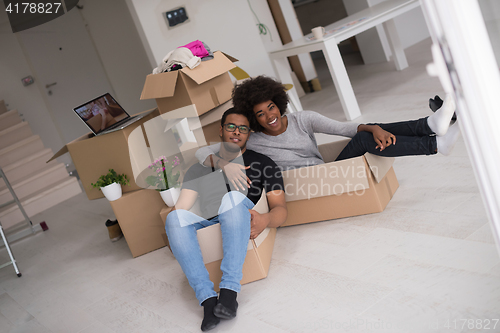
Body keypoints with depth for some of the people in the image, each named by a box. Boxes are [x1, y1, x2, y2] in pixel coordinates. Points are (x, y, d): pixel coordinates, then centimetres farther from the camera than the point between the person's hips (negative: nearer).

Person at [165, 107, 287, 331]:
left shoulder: (263, 164, 18)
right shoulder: (202, 166, 24)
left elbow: (280, 208, 6)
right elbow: (182, 206, 13)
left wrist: (265, 220, -19)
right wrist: (174, 233, -10)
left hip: (242, 222, -2)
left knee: (233, 197, -36)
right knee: (175, 218, -31)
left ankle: (229, 291, -43)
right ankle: (208, 299, -40)